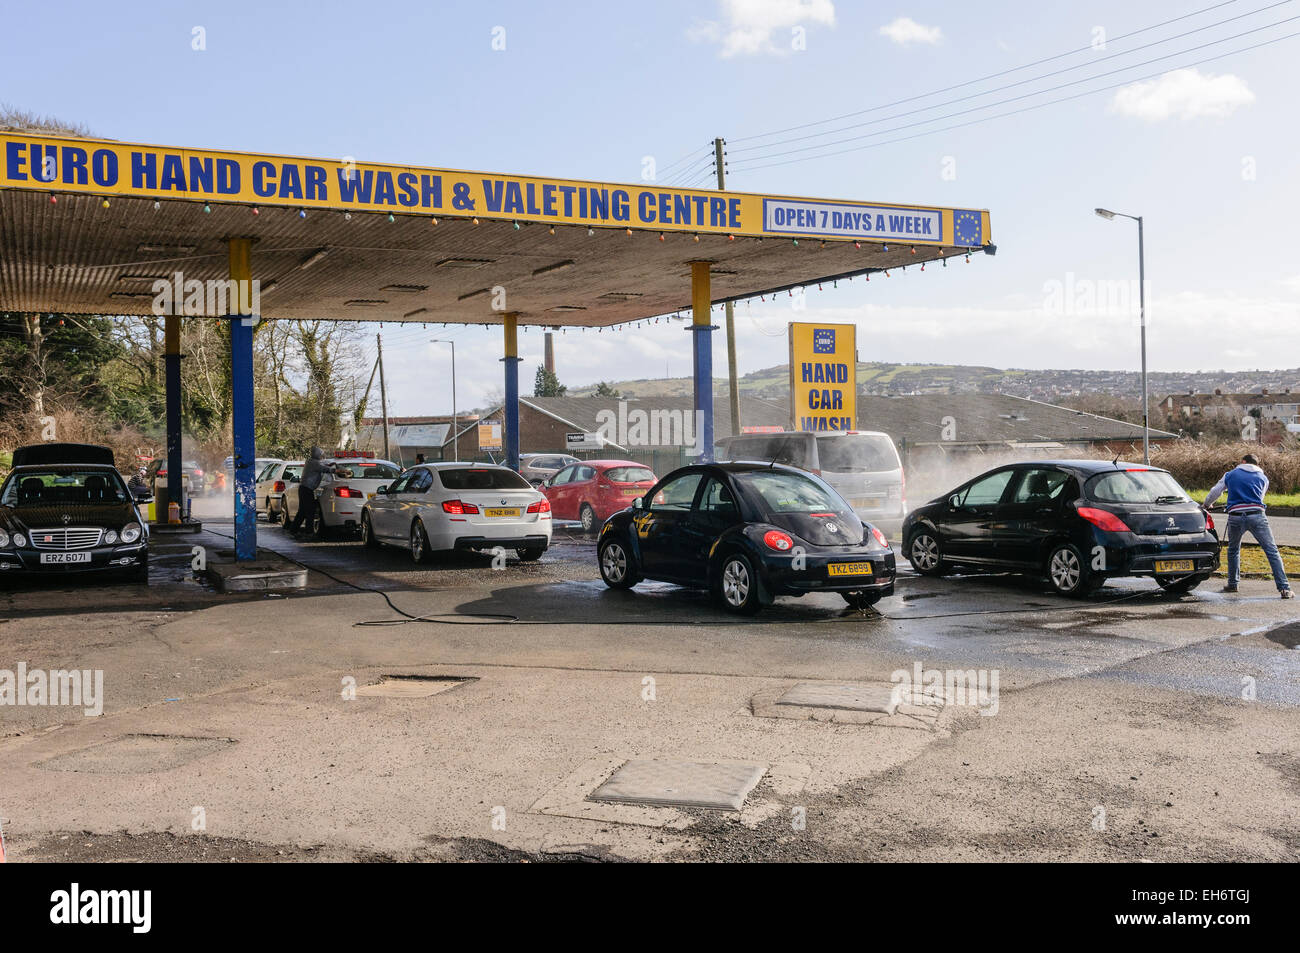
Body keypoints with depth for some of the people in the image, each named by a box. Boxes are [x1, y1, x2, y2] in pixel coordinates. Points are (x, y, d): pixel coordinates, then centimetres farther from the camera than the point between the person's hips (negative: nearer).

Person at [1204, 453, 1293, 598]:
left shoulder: (1230, 475, 18)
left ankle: (1232, 584, 26)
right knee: (1272, 551, -1)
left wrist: (1206, 504, 41)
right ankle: (1284, 589, -9)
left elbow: (1214, 492, 21)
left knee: (1233, 550, 23)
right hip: (1256, 515, -1)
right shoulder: (1263, 478, 19)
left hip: (1235, 517, 1)